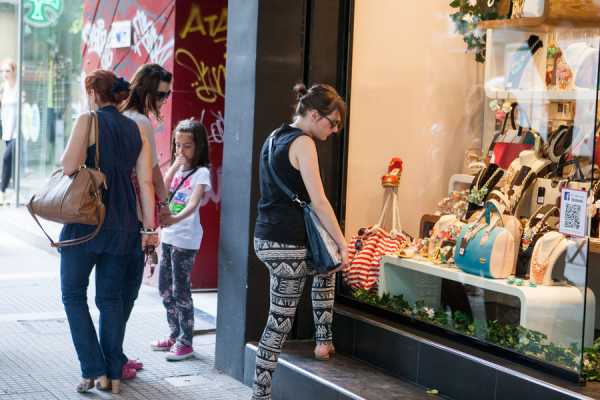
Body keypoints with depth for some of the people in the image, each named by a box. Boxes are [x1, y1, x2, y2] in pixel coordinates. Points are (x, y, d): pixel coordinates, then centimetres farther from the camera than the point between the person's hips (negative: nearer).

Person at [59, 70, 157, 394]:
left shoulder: (88, 121, -6)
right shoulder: (136, 130, 9)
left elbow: (69, 166, -18)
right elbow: (145, 181, 4)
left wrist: (65, 157, 5)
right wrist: (150, 227, 4)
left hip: (86, 220, -5)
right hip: (123, 225, 5)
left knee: (73, 294, 8)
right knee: (110, 297, 13)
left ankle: (95, 370, 1)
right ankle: (114, 374, 13)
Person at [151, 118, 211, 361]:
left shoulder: (201, 173, -10)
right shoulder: (177, 170, 12)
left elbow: (194, 203, -25)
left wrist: (176, 218, -43)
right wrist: (175, 165, -6)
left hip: (186, 239, -8)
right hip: (168, 236, 8)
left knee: (181, 290, -5)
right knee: (165, 287, 14)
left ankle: (185, 343, 4)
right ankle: (175, 336, 27)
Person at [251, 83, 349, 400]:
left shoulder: (275, 137, 14)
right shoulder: (303, 143, -13)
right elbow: (318, 202, -18)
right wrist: (342, 243, -12)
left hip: (265, 237, 10)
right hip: (287, 245, -10)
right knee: (280, 322, -1)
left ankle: (324, 341, 33)